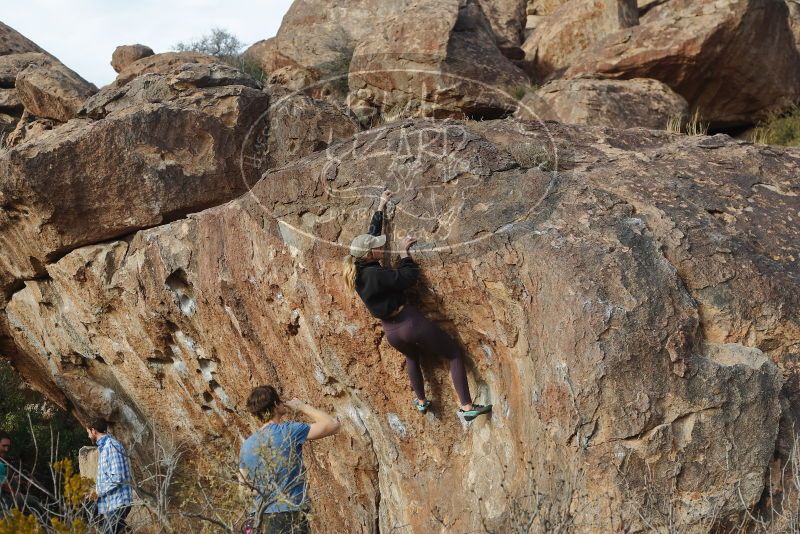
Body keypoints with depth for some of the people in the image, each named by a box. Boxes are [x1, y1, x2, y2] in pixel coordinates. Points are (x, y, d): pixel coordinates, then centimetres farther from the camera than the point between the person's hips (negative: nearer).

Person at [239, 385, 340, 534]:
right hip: (289, 517, -6)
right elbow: (332, 425, -7)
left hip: (260, 519, 6)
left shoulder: (246, 445, 7)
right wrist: (302, 407, 5)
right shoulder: (288, 431, -10)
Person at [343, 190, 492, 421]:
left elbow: (372, 232, 12)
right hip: (411, 322, -8)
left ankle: (421, 402, 48)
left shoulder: (358, 271, 1)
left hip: (392, 333, 8)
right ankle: (467, 407, 1)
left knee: (412, 356, 39)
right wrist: (404, 252, -5)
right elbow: (409, 277, -18)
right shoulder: (375, 275, -25)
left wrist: (381, 206, 20)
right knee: (454, 354, 5)